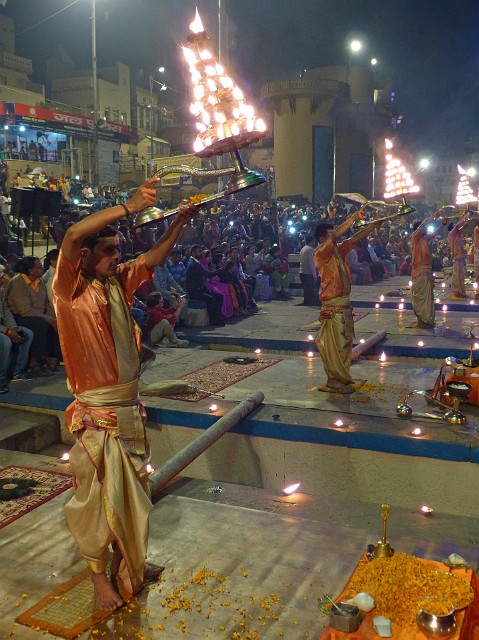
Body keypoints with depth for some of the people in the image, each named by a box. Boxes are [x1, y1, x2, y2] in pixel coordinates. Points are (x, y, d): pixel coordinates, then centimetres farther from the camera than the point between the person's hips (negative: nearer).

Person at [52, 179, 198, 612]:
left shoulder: (118, 283, 4)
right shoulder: (71, 289, -15)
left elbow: (153, 260, 12)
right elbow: (71, 236, -32)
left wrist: (179, 223, 0)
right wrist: (130, 207, -34)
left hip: (130, 410, 7)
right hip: (96, 417, -7)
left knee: (132, 491, 18)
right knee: (98, 495, 6)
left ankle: (129, 563, 36)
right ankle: (99, 573, 25)